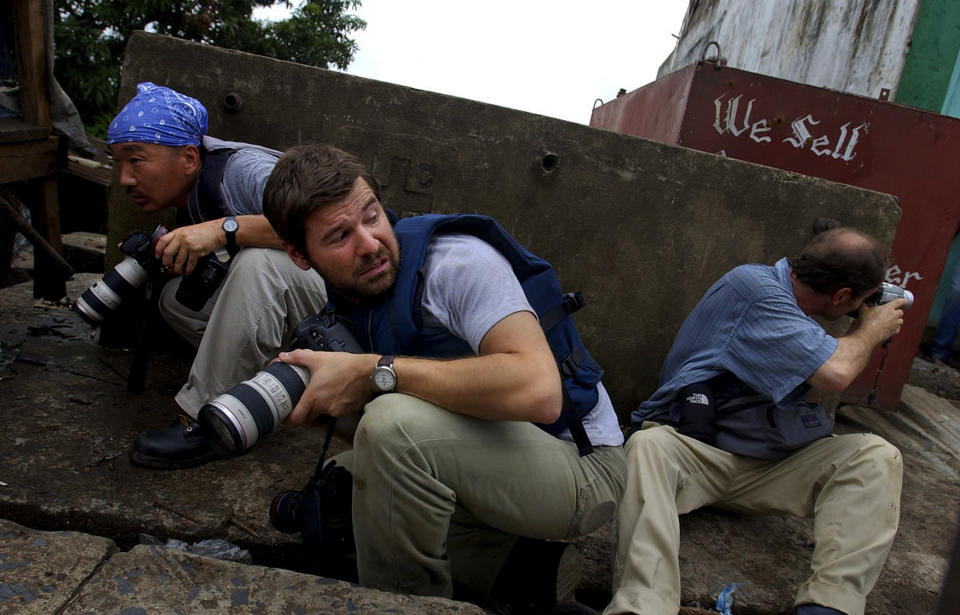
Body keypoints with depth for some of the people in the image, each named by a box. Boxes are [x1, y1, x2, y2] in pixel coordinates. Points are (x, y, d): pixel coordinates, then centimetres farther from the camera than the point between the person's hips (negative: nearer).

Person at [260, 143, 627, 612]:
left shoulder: (459, 261, -21)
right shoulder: (340, 302, 4)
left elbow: (537, 390, -36)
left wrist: (376, 372, -30)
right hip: (478, 464, 8)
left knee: (396, 422, -29)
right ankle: (520, 569, 6)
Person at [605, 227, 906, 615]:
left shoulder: (792, 307, 16)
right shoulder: (752, 285, -13)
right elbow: (834, 372, -21)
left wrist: (868, 331, 23)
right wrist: (872, 329, 0)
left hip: (770, 467, 7)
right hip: (693, 451, -7)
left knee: (877, 456, -15)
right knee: (648, 445, -39)